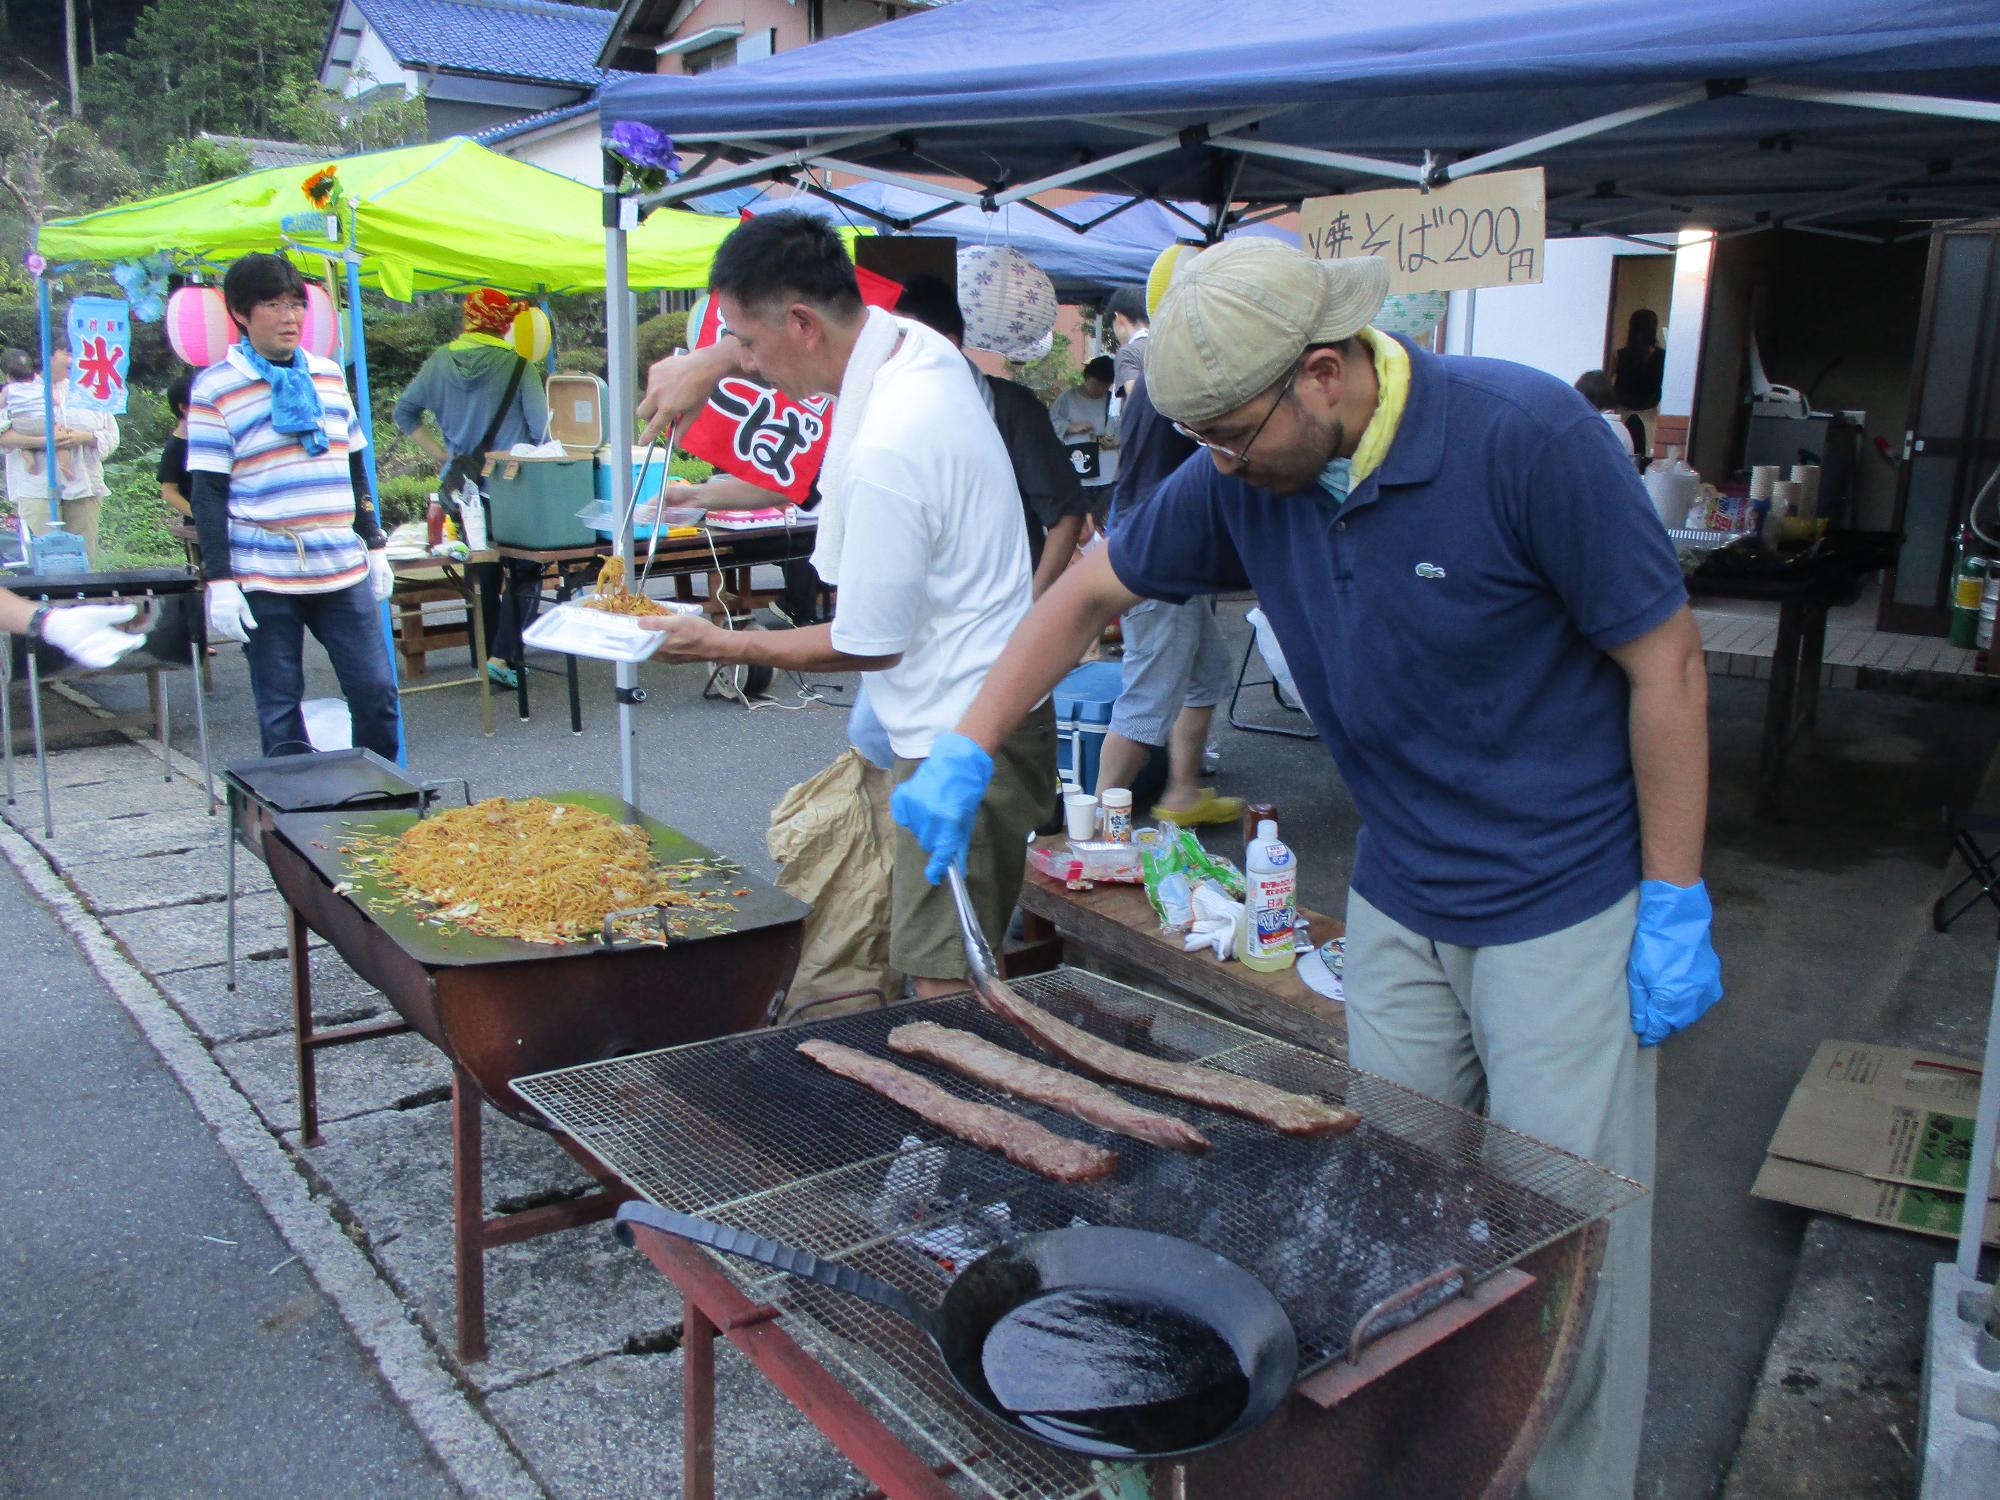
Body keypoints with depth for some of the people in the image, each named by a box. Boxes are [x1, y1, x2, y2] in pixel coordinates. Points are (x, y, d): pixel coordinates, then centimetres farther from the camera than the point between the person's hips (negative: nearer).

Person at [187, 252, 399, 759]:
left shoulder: (329, 375, 11)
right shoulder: (216, 388, -3)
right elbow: (207, 494, -4)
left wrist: (375, 545, 17)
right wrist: (219, 582, -10)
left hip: (344, 571, 4)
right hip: (264, 580, -4)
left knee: (376, 690, 4)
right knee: (279, 706, 4)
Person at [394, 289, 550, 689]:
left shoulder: (440, 362, 3)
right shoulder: (517, 365, -10)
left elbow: (405, 413, 9)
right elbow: (542, 428, -12)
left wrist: (440, 453, 12)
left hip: (463, 486, 4)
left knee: (483, 574, 16)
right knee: (524, 572, 5)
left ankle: (486, 656, 22)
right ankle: (503, 656, -8)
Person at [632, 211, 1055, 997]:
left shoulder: (886, 454, -26)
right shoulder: (915, 343, 2)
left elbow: (869, 644, -15)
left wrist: (722, 646, -4)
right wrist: (707, 363, 10)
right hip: (994, 712, 10)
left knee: (945, 985, -3)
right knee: (964, 973, 16)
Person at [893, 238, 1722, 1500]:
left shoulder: (1527, 435, -22)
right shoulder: (1245, 477, -6)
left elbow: (1666, 660, -16)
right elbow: (1093, 591, 6)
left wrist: (1676, 910, -14)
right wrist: (967, 752, 0)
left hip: (1567, 908, -5)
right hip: (1398, 899, 5)